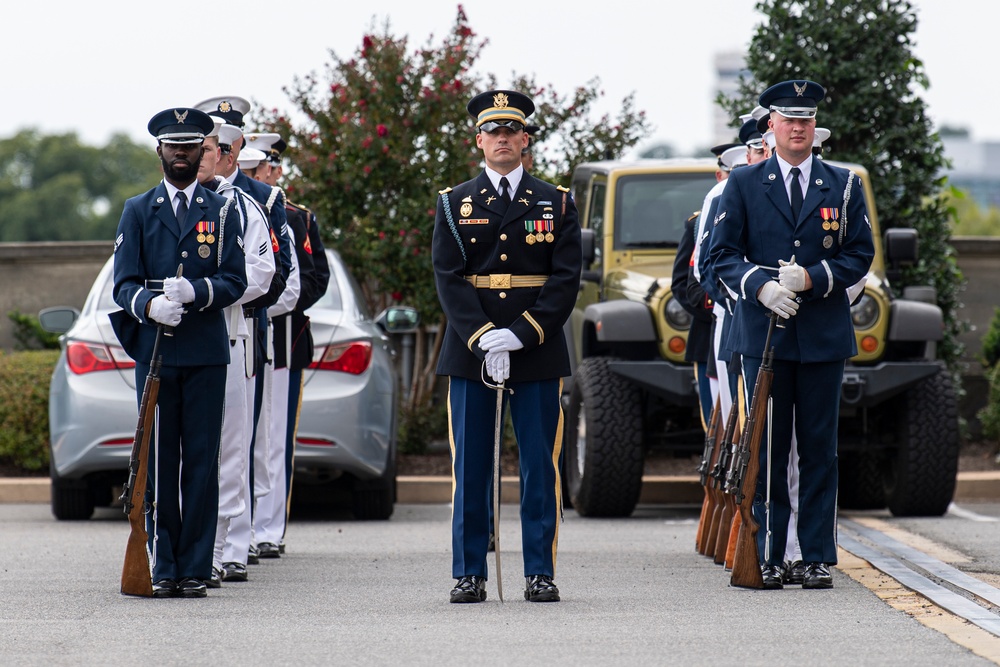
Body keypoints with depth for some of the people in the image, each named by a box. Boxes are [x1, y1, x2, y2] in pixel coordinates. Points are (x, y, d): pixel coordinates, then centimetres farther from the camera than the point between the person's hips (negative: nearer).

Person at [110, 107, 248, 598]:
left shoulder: (222, 212, 11)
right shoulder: (138, 212, 11)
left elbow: (235, 281, 2)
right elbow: (124, 283, 3)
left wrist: (195, 292, -18)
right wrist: (149, 304, -19)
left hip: (206, 354, 0)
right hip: (154, 351, 0)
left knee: (202, 463, -2)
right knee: (158, 463, 0)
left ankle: (194, 570, 1)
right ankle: (163, 569, 4)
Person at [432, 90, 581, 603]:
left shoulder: (556, 203, 7)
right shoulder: (454, 204, 8)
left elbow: (566, 278, -1)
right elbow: (448, 278, 0)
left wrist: (521, 335, -13)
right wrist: (483, 339, -14)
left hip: (538, 350, 0)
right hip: (469, 350, 0)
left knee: (540, 465, 0)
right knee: (470, 466, 1)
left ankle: (540, 574, 5)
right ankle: (469, 574, 6)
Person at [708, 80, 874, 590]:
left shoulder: (844, 186, 9)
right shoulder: (743, 186, 7)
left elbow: (860, 255, 6)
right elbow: (722, 254, 5)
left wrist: (812, 278, -10)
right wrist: (760, 286, -13)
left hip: (824, 336, 1)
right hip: (764, 334, -1)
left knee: (819, 449, 2)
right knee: (767, 450, -1)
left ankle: (817, 558, 5)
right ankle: (768, 558, 3)